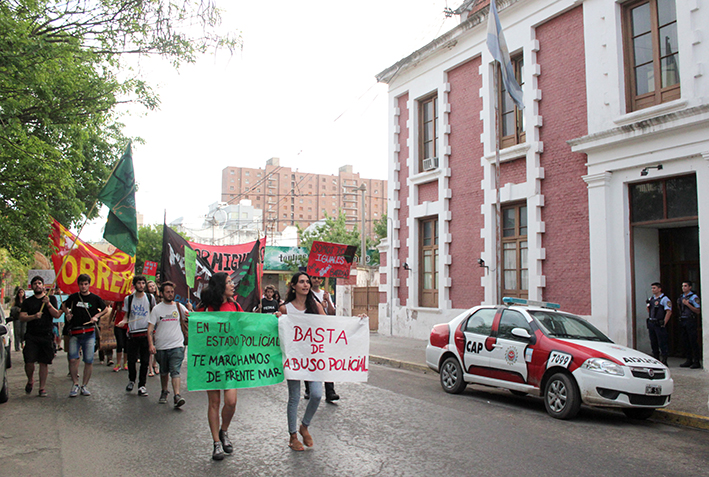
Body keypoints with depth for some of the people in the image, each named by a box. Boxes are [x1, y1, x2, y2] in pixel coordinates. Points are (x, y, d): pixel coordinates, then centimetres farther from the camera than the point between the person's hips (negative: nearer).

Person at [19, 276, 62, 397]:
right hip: (31, 336, 1)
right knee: (29, 362, -7)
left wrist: (48, 304, -16)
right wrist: (34, 316, -15)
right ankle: (30, 380, 21)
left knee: (44, 362, 0)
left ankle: (42, 387, 9)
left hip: (47, 335, -1)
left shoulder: (51, 299, 8)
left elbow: (57, 315, -2)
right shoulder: (27, 301, 12)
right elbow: (22, 317, 3)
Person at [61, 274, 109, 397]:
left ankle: (84, 385, 12)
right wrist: (67, 313, 7)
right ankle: (75, 385, 9)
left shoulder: (95, 298, 4)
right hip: (74, 333, 1)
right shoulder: (73, 297, 7)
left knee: (89, 361, -2)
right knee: (72, 359, -7)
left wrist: (96, 316, 2)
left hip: (89, 333, -1)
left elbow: (106, 310, 16)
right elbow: (64, 306, 25)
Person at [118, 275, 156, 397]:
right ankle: (131, 380, 29)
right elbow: (127, 315, 9)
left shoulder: (150, 298, 4)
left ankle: (142, 385, 10)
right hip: (133, 333, 0)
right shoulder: (128, 299, 5)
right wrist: (123, 321, -11)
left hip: (146, 333, 0)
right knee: (131, 359, 3)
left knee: (145, 360, 0)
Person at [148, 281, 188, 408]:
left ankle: (177, 395, -18)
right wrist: (151, 344, -11)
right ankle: (164, 392, 34)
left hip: (177, 345, -2)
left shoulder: (179, 306, 5)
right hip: (161, 346, 2)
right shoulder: (157, 309, 4)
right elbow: (150, 328, 0)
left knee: (175, 371, -13)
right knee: (163, 371, 15)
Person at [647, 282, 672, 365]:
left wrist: (664, 324, -16)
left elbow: (669, 312, -13)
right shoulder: (651, 299, 16)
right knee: (653, 343, 11)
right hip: (651, 323, 7)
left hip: (659, 324, -7)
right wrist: (648, 305, 3)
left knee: (662, 343, -5)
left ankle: (664, 361, 1)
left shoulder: (664, 299, -6)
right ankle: (656, 360, 19)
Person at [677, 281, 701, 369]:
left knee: (693, 341, -7)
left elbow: (697, 311, -11)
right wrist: (679, 305, 7)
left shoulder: (694, 297, -6)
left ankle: (696, 362, -3)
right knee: (685, 342, 9)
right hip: (682, 321, 7)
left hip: (690, 321, -7)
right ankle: (689, 361, 17)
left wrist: (687, 304, -17)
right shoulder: (681, 297, 17)